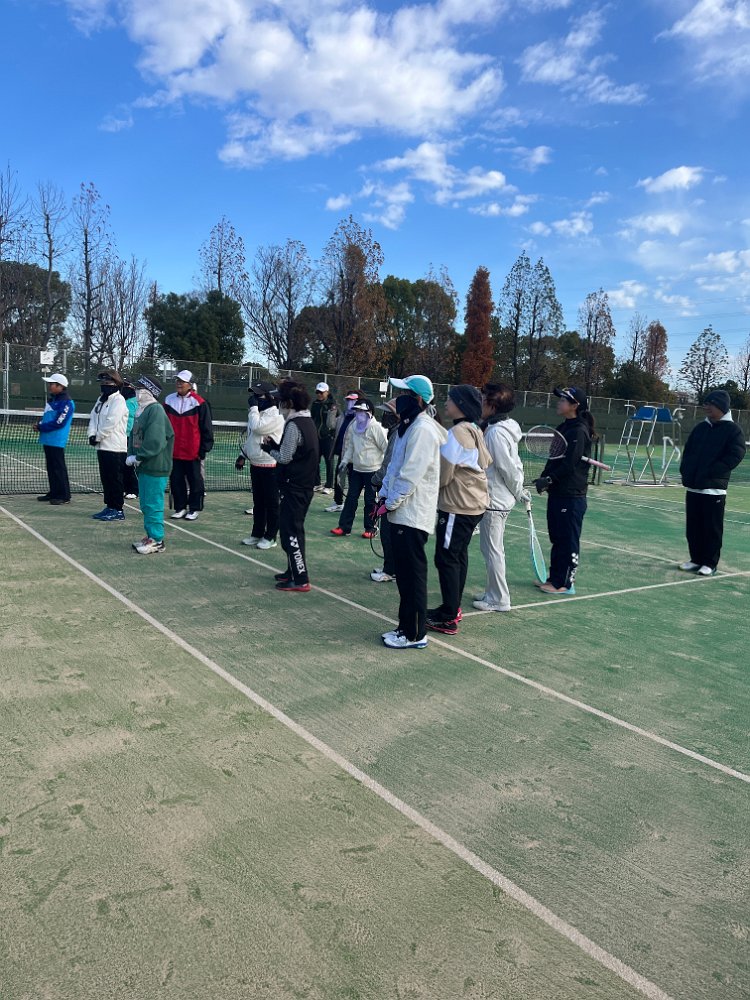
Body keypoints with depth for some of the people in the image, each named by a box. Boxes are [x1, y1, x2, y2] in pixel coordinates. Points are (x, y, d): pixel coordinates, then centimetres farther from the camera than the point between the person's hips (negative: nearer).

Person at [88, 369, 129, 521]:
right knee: (105, 479, 13)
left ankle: (118, 510, 1)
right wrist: (92, 435, -4)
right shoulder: (101, 400, 17)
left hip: (115, 447, -9)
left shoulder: (118, 400, -10)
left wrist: (98, 437, -11)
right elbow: (93, 418, 13)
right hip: (102, 446, 9)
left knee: (115, 480, -4)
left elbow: (110, 422, -19)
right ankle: (109, 507, 21)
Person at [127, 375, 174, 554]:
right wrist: (131, 455, 3)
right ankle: (151, 536, 26)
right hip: (144, 467, 10)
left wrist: (138, 458, -15)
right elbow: (134, 436, 18)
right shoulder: (140, 411, 14)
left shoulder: (156, 412, -15)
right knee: (146, 505, 16)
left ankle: (157, 540, 4)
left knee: (153, 505, -4)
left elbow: (154, 442, -23)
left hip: (156, 468, -10)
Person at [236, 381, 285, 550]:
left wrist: (253, 407, -16)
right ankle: (257, 534, 25)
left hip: (270, 467, -9)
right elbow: (250, 437, 22)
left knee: (271, 503, 1)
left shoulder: (275, 416, -15)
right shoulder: (258, 414, 13)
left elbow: (257, 427, -27)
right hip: (255, 465, 9)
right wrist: (243, 455, 17)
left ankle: (270, 537, 9)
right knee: (258, 502, 15)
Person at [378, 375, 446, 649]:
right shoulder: (408, 426, 16)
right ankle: (406, 627, 26)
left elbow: (410, 475, -21)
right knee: (404, 574, 15)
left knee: (413, 575, -2)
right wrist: (384, 496, 9)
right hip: (401, 512, 10)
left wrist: (390, 503, -12)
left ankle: (415, 635, 8)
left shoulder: (423, 429, -17)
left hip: (412, 515, -10)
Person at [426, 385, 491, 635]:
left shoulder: (457, 433, -17)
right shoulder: (475, 432, 11)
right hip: (474, 503, 10)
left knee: (446, 559, -4)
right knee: (458, 556, 16)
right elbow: (486, 462, 17)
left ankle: (448, 619, 0)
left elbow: (443, 474, -14)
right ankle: (452, 608, 26)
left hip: (457, 507, -10)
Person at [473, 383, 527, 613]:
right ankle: (493, 592, 30)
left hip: (494, 501, -10)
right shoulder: (503, 428, 9)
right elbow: (513, 465, 14)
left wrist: (518, 491, -6)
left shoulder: (496, 432, -21)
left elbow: (508, 468, -20)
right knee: (492, 549, 19)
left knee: (492, 550, 0)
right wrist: (518, 490, 14)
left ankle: (498, 599, 11)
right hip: (499, 500, 10)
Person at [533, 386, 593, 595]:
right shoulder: (562, 428, 12)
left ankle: (565, 583, 10)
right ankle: (554, 578, 26)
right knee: (556, 538, 15)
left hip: (572, 495, -9)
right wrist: (544, 478, 1)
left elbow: (569, 464, -20)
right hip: (557, 492, 9)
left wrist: (550, 479, -15)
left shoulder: (579, 431, -15)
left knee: (568, 541, 1)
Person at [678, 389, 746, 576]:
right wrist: (686, 470, 2)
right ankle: (696, 559, 21)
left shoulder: (733, 430, -4)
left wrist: (710, 472, -17)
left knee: (712, 528, 0)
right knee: (693, 527, 10)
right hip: (692, 487, 6)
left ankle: (710, 563, 9)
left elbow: (735, 456, -13)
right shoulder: (700, 428, 15)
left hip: (714, 488, -6)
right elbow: (688, 450, 19)